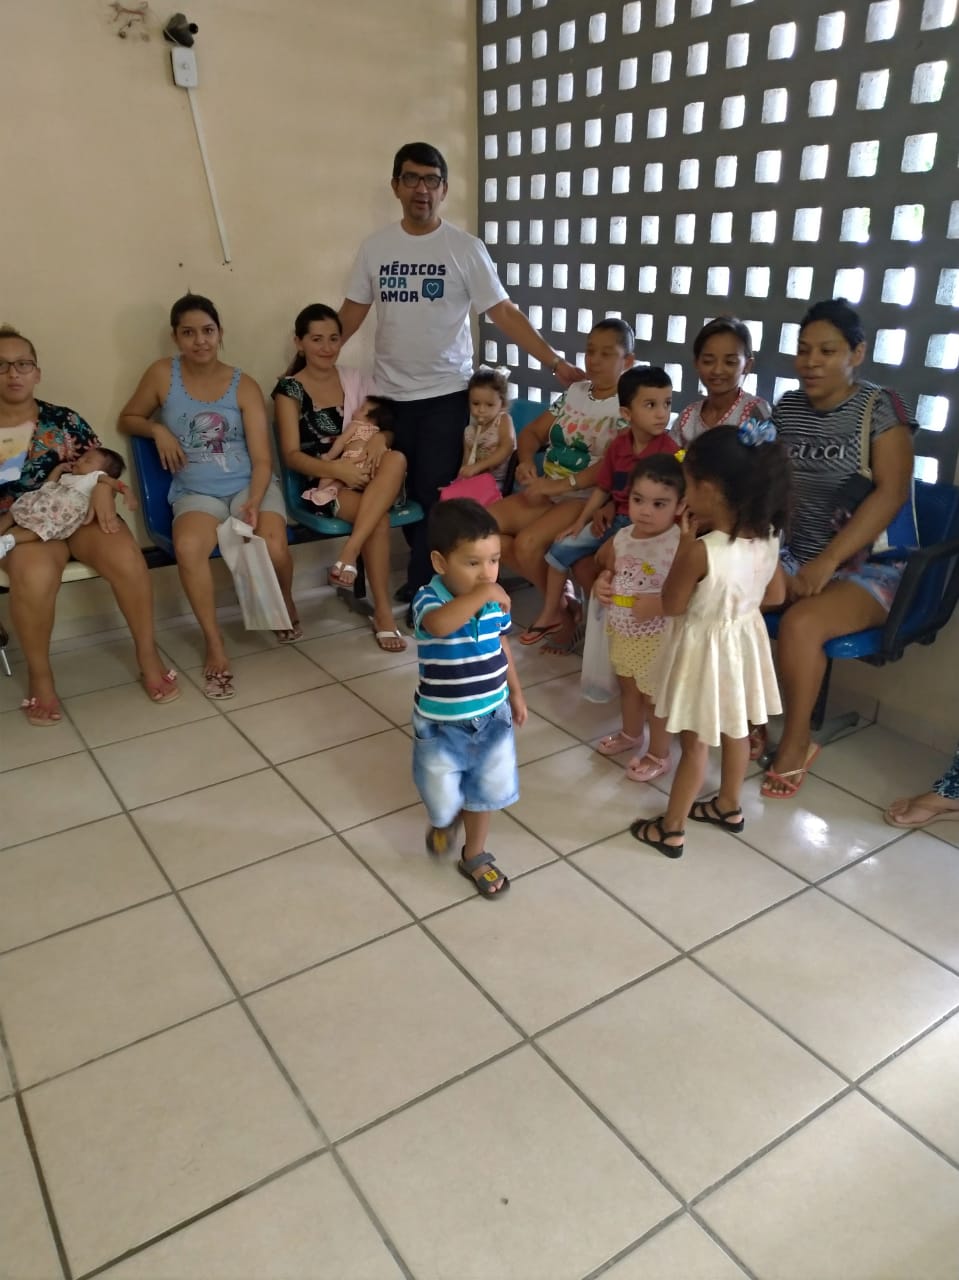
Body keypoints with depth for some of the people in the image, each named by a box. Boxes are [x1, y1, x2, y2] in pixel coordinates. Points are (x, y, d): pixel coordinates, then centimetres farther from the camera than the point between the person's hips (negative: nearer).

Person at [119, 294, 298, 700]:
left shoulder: (244, 386, 1)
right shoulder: (162, 374, 3)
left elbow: (262, 459, -5)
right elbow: (127, 419, 17)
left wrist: (254, 502, -23)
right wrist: (157, 429, -5)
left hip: (249, 485, 0)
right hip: (196, 492, 0)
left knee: (273, 548, -30)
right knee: (188, 547, -35)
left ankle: (286, 607, 8)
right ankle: (215, 647, -18)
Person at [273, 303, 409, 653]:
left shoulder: (354, 379, 14)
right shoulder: (289, 389, 0)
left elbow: (385, 427, 13)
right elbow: (291, 455, -7)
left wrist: (379, 437, -14)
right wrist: (336, 468, -25)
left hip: (364, 475, 4)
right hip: (320, 483, -4)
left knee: (397, 459, -32)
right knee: (379, 515, -34)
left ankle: (348, 554, -35)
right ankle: (382, 612, -25)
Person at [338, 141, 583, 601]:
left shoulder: (465, 249, -3)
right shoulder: (374, 247, 5)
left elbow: (503, 312, -6)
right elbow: (352, 312, 12)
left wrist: (554, 362, -14)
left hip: (446, 393, -3)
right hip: (389, 393, 3)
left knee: (435, 496, -4)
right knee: (401, 494, 10)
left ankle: (421, 591, 7)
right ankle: (429, 574, 27)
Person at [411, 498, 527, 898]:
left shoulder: (495, 601, -7)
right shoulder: (428, 600, -24)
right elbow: (439, 625, -50)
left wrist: (515, 692, 17)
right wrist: (481, 594, -50)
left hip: (492, 718, 4)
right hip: (441, 725, -4)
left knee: (485, 792, 19)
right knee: (444, 800, 14)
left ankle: (475, 857, 43)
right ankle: (445, 818, 52)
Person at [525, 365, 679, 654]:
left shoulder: (668, 449, -17)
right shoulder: (618, 444, 4)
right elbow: (603, 487, 12)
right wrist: (580, 522, 9)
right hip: (615, 518, 7)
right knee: (563, 547, 5)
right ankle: (551, 613, 17)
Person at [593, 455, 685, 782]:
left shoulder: (680, 547, -26)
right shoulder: (621, 538, -5)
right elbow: (607, 569, 14)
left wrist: (659, 604, -33)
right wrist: (601, 584, -6)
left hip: (657, 638, -7)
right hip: (622, 631, 7)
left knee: (655, 697, 12)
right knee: (627, 685, 27)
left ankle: (658, 755, 32)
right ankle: (630, 733, 53)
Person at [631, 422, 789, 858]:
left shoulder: (701, 550, -32)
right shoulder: (768, 538, -11)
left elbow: (671, 605, -17)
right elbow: (776, 596, 3)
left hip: (705, 648, -6)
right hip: (744, 639, 7)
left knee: (695, 743, 8)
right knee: (735, 729, 24)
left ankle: (671, 829, 24)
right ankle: (728, 806, 45)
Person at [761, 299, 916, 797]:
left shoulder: (880, 407, -6)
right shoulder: (787, 407, 9)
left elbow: (891, 492, -16)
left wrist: (828, 561, -24)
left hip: (870, 567, -5)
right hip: (795, 556, 5)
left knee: (800, 623, -33)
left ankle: (797, 742, -9)